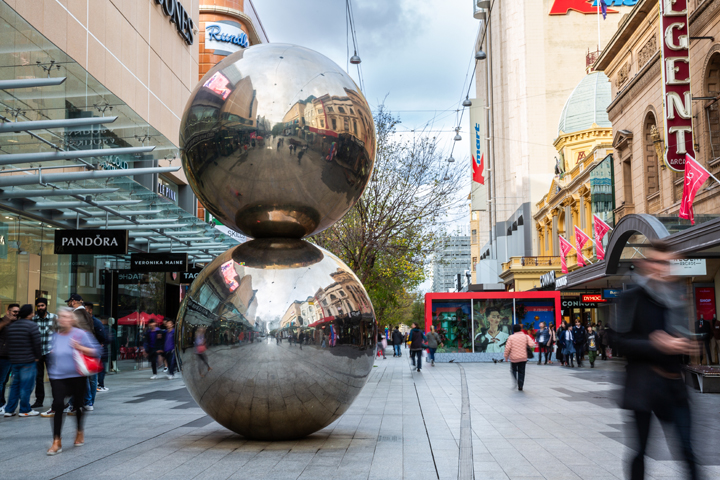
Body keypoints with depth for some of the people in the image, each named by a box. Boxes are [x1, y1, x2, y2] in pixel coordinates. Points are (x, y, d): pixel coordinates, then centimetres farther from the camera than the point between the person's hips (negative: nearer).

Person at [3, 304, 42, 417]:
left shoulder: (11, 326, 12)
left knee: (15, 385, 15)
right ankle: (25, 410, 5)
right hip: (28, 361, -7)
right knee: (26, 385, 0)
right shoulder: (32, 325, -11)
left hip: (14, 361, 7)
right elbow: (37, 343, -14)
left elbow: (8, 343, 13)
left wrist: (11, 355, 17)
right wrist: (37, 356, -3)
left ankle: (9, 410, 14)